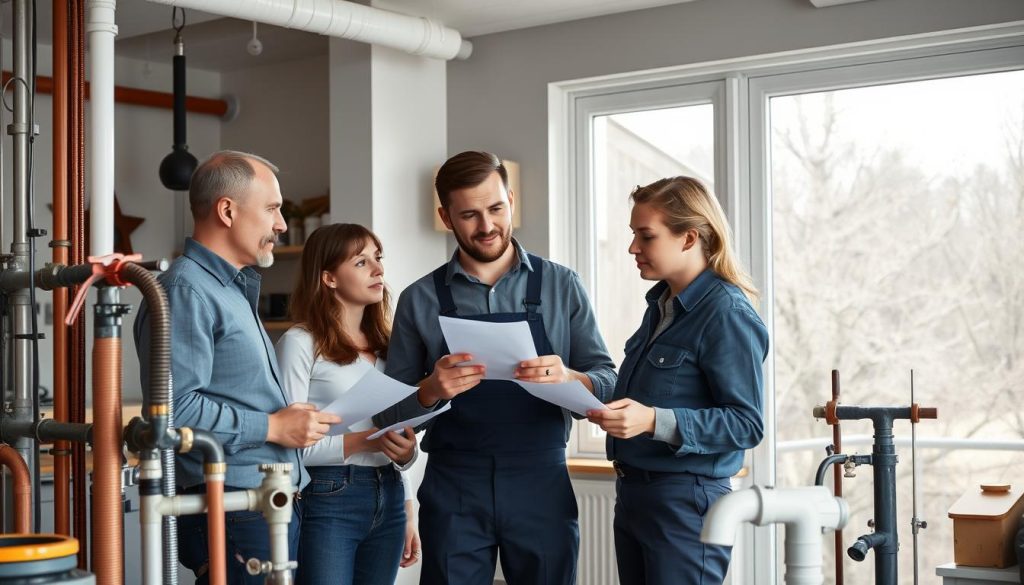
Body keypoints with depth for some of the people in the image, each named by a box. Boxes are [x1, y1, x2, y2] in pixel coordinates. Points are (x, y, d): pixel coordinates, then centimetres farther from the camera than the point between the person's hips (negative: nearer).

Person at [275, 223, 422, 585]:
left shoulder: (385, 344, 14)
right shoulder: (301, 343, -7)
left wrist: (407, 482, 7)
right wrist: (364, 441, -21)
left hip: (388, 499, 6)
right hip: (328, 500, -6)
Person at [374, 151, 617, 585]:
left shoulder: (562, 286, 3)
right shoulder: (419, 300, 3)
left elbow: (607, 383, 1)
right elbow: (388, 413, 4)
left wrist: (567, 379, -20)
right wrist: (430, 391, -17)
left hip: (541, 486, 0)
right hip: (453, 489, 0)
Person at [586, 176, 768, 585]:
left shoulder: (727, 314, -15)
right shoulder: (660, 305, 12)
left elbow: (747, 424, -20)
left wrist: (655, 421, -28)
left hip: (686, 503, -9)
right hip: (633, 491, 9)